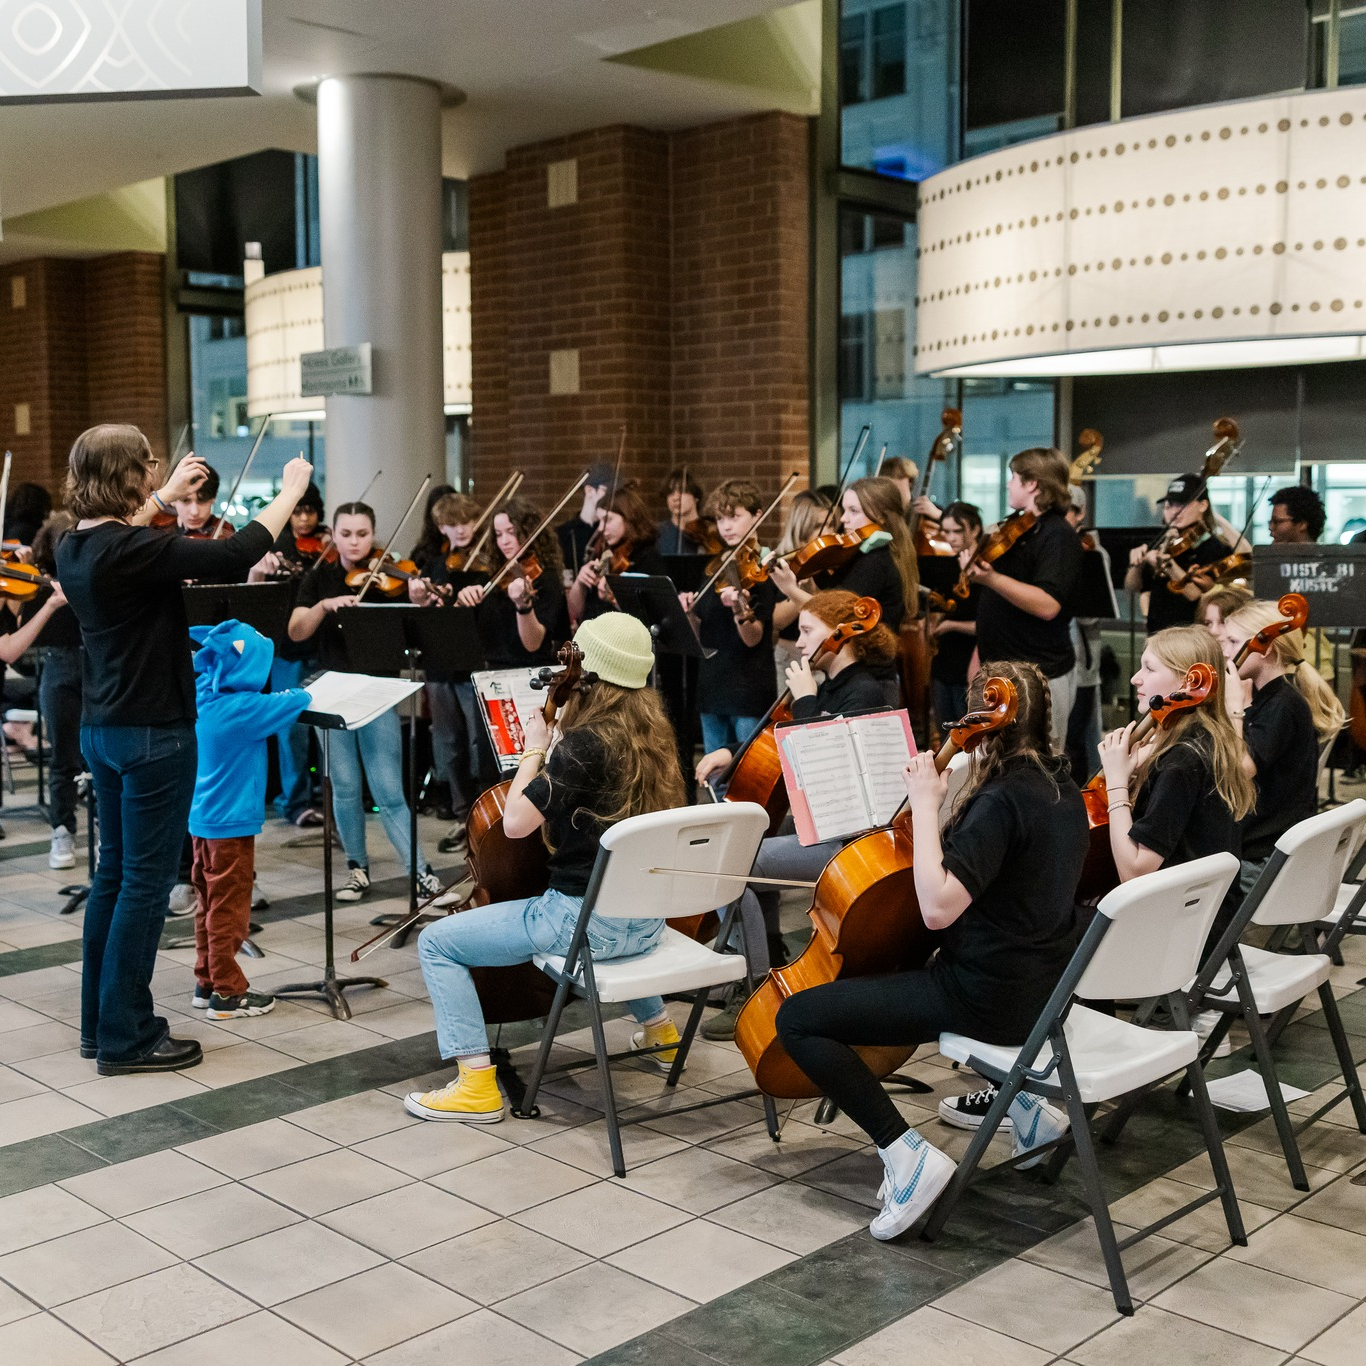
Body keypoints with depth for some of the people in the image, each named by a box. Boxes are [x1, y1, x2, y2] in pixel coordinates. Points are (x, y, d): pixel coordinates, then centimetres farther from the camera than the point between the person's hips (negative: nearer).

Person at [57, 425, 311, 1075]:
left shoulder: (75, 547, 5)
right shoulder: (132, 553, -22)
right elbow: (235, 555, -26)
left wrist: (166, 497, 32)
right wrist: (290, 491, -14)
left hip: (101, 729, 9)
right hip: (153, 734, -9)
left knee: (115, 871, 18)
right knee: (146, 880, 0)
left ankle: (101, 1022, 27)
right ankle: (127, 1038, 8)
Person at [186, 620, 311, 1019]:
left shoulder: (204, 699, 3)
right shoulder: (243, 709, -22)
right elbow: (297, 701, -18)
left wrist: (275, 700, 7)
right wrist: (298, 694, 3)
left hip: (203, 819, 9)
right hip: (231, 824, -9)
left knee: (209, 904, 17)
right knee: (229, 909, 1)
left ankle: (206, 982, 27)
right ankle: (228, 993, 9)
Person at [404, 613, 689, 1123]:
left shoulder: (585, 742, -20)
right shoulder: (650, 734, 4)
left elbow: (516, 822, -20)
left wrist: (536, 750, -8)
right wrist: (557, 746, 10)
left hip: (586, 921, -8)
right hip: (645, 921, 8)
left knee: (436, 942, 1)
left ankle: (476, 1083, 0)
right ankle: (659, 1030, 49)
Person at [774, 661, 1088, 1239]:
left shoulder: (1002, 800, -21)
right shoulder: (1063, 792, 7)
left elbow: (938, 907, -31)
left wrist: (925, 805, -24)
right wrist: (947, 810, 11)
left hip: (991, 999, -9)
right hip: (1042, 990, 9)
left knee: (797, 1017, -7)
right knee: (915, 969, 41)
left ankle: (908, 1155, -14)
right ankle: (1024, 1100, 28)